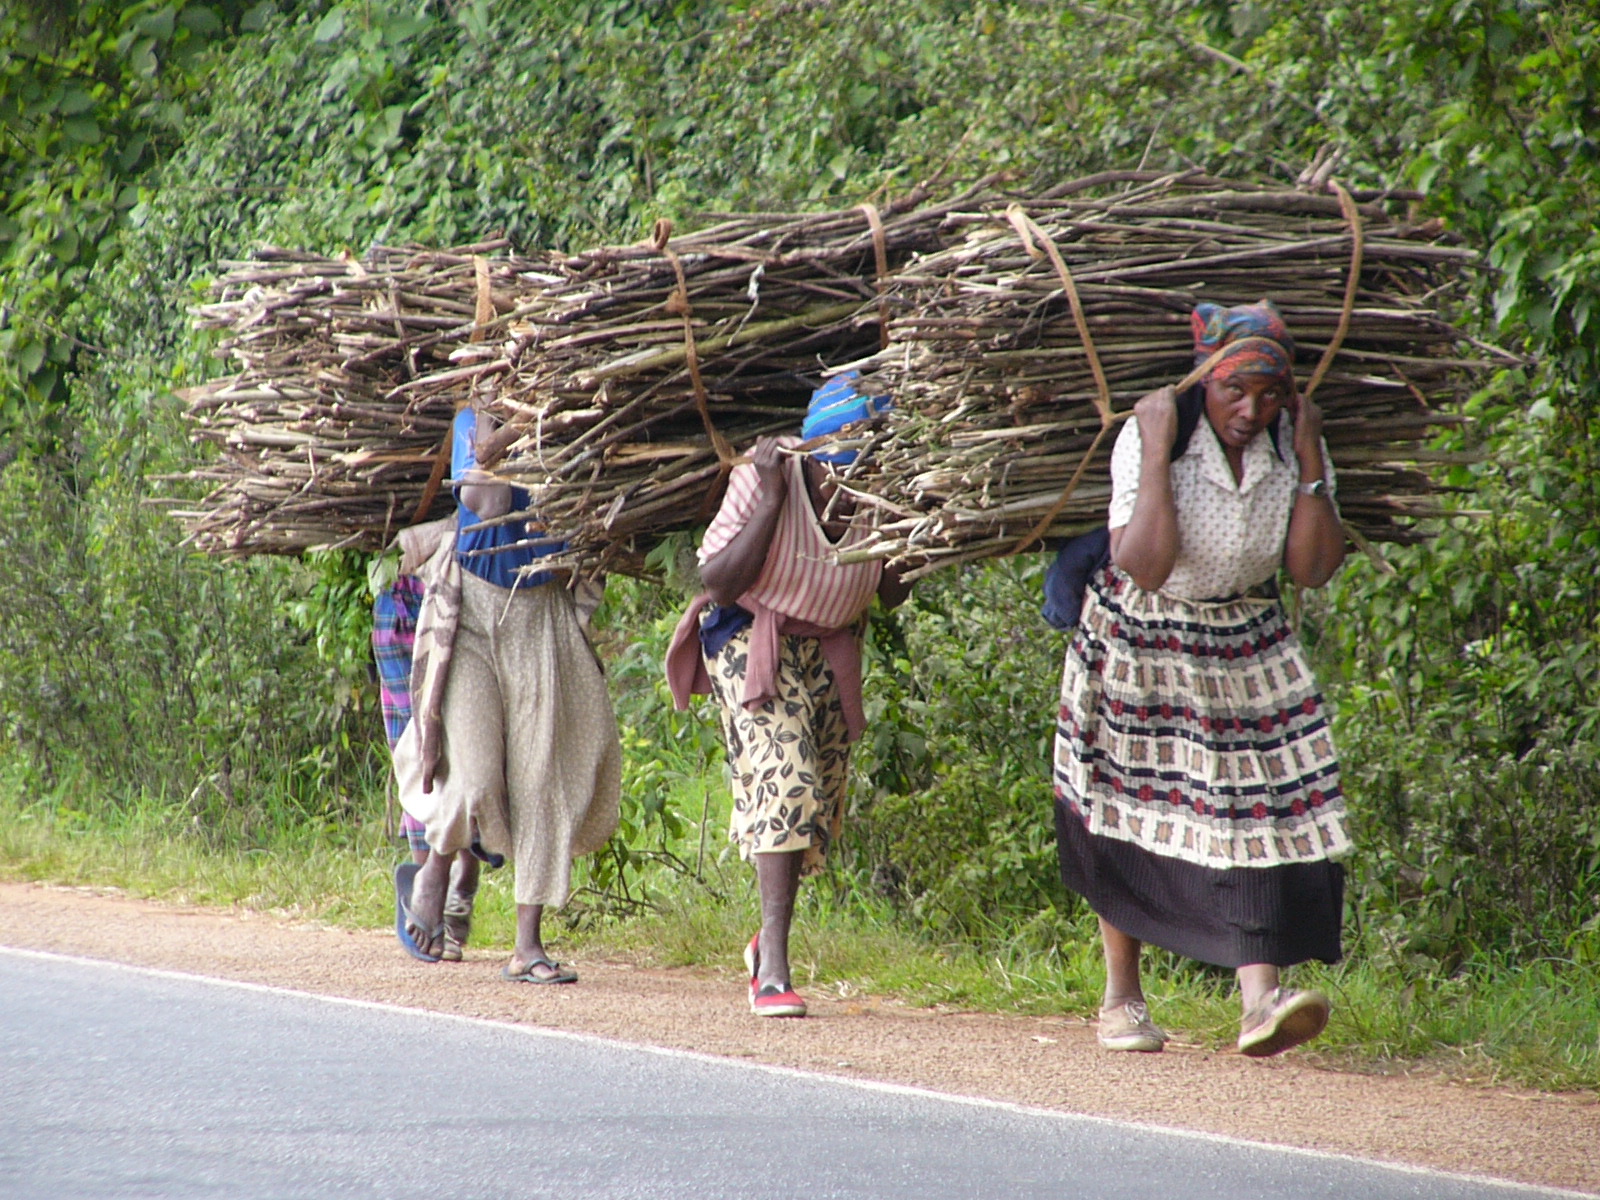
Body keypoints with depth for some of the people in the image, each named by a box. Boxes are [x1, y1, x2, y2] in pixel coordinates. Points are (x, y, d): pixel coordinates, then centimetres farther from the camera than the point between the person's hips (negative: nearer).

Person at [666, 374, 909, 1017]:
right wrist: (772, 500, -29)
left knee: (820, 811, 9)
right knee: (784, 779, -22)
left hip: (832, 652, 5)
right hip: (755, 643, -5)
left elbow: (891, 593, -4)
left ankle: (769, 940, 36)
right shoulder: (762, 477, -21)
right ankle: (773, 969, -25)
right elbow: (719, 582, -22)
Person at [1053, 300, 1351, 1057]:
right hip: (1140, 647, -3)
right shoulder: (1150, 437, -20)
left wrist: (1310, 463, -19)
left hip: (1247, 652, 3)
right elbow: (1144, 567, -29)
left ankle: (1260, 1001, -20)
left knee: (1260, 812, -12)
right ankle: (1122, 997, 18)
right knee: (1129, 817, 4)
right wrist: (1158, 455, -32)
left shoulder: (1292, 445, -8)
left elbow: (1313, 569, -13)